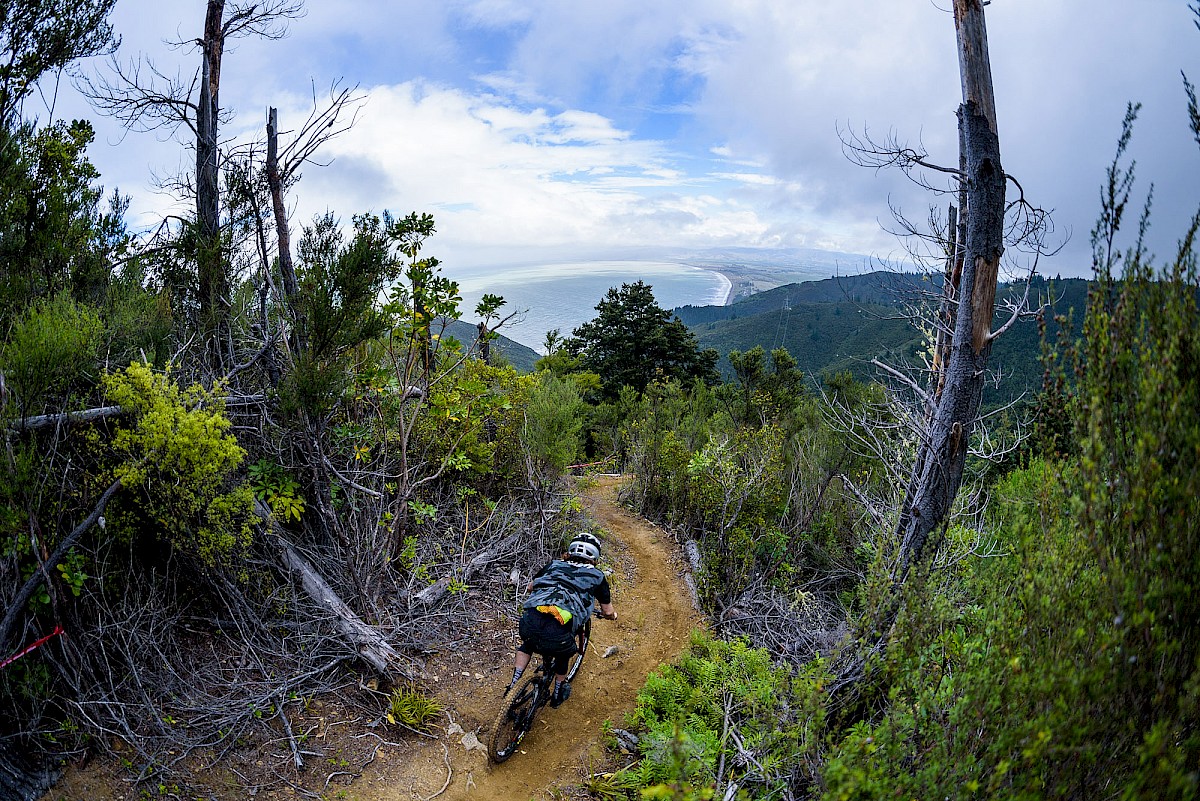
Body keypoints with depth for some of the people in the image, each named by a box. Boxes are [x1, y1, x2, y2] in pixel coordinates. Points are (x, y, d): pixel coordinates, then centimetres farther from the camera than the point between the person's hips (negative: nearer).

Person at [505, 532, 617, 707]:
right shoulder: (597, 576, 20)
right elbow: (608, 612, 27)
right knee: (563, 652, 34)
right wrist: (612, 614, 51)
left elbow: (530, 587, 41)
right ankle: (558, 695, 48)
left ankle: (513, 684, 31)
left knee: (527, 644, 38)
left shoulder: (554, 564, 26)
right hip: (557, 633, -2)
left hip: (529, 622, 2)